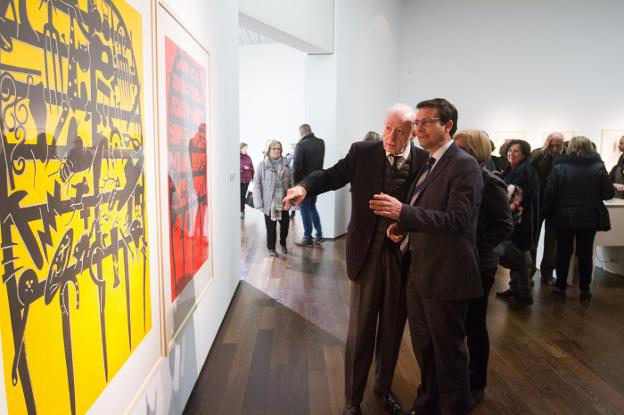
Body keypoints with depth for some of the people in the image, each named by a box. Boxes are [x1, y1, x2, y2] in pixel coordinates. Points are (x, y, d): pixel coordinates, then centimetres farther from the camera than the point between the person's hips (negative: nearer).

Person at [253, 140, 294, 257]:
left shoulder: (286, 164, 3)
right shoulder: (263, 164, -6)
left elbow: (291, 183, 5)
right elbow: (257, 184, -7)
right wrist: (259, 203, -11)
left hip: (283, 202, 3)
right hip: (269, 202, -3)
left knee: (285, 223, 12)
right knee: (271, 226, 6)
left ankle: (283, 243, 38)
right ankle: (271, 247, 27)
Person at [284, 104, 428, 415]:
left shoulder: (425, 161, -4)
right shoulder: (362, 152, -3)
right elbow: (332, 175, -5)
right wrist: (304, 186, -24)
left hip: (405, 255, 1)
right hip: (368, 253, -1)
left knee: (392, 328, 17)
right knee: (360, 330, 9)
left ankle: (383, 387, 42)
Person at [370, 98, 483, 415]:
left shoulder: (464, 166, -15)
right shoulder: (430, 163, 12)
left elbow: (457, 220, -25)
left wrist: (403, 212, -32)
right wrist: (402, 225, 1)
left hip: (445, 274, -9)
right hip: (419, 271, 9)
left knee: (448, 352, 8)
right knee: (424, 347, 22)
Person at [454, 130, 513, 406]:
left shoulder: (490, 183, -14)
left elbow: (505, 227, -12)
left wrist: (475, 246, -18)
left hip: (476, 266, -5)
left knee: (474, 325, 10)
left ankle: (476, 385, 29)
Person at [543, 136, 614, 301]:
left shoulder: (559, 166, -8)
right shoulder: (598, 166, -5)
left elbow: (549, 194, -11)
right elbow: (608, 193, -3)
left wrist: (548, 213, 0)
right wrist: (592, 195, 16)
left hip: (564, 216, -1)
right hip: (589, 217, 1)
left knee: (563, 253, 10)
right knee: (585, 253, 11)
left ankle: (560, 287, 15)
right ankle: (584, 289, 17)